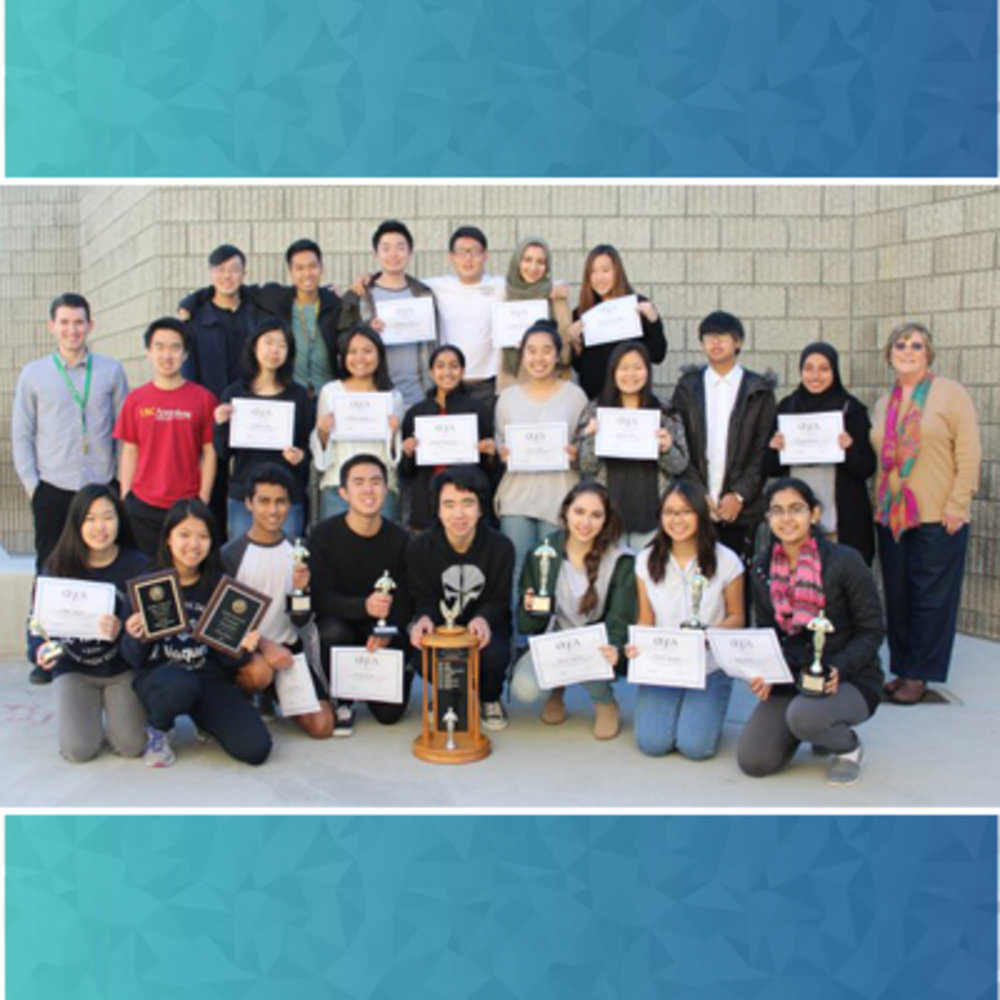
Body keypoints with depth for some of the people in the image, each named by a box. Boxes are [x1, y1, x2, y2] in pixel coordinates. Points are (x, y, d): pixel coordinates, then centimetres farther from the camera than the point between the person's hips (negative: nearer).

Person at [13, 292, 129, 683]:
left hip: (101, 486, 0)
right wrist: (31, 482, -1)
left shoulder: (111, 370, 6)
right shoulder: (34, 373, 6)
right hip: (52, 489, 0)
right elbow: (21, 433, 7)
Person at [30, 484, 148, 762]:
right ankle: (89, 713, 21)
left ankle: (112, 712, 22)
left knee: (131, 747, -13)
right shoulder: (58, 566, -5)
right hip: (73, 668, 1)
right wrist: (40, 648, -23)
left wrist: (122, 630, -33)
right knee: (78, 750, -14)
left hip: (122, 668, -1)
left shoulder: (136, 564, -8)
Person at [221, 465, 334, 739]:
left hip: (287, 647, 3)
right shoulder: (230, 554, -7)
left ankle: (274, 696, 20)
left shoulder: (297, 552, 3)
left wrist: (300, 589, -19)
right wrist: (264, 645, -23)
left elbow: (301, 620, 2)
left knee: (322, 726, -10)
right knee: (259, 672, -39)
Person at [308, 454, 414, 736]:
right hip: (340, 622, 0)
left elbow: (406, 600, -7)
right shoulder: (323, 535, -11)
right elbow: (321, 597, -18)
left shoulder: (399, 539, -8)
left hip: (384, 630, 1)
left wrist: (387, 631, -28)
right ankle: (343, 702, -7)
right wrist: (363, 606, -37)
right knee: (332, 632, -36)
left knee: (389, 712, -12)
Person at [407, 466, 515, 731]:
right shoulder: (419, 547, -10)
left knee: (494, 654, -34)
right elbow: (425, 600, -7)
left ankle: (490, 699, 7)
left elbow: (499, 600, -8)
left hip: (484, 628, 0)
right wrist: (423, 619, -33)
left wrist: (484, 619, -34)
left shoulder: (501, 547, -12)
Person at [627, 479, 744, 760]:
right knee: (652, 743, -15)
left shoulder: (726, 561, -7)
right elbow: (645, 619, 6)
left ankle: (704, 710, 17)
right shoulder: (647, 561, 0)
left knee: (695, 746, -18)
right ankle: (667, 708, 19)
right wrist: (637, 645, -16)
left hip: (710, 669, -1)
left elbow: (736, 617, 1)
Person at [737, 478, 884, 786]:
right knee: (753, 761, -12)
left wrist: (838, 668, -26)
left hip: (850, 680, -5)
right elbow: (766, 633, 9)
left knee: (803, 715, -37)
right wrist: (763, 674, -10)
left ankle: (849, 747, 0)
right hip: (790, 679, 5)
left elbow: (871, 631, -9)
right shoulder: (762, 569, 3)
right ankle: (817, 729, 19)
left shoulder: (844, 561, -13)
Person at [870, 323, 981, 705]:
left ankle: (920, 674, 10)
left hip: (937, 517, -5)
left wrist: (957, 508, -11)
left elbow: (969, 454, -7)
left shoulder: (950, 393, -2)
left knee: (931, 599, 1)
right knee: (897, 597, 8)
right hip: (890, 516, 5)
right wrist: (878, 505, 5)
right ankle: (901, 669, 19)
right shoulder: (883, 405, 13)